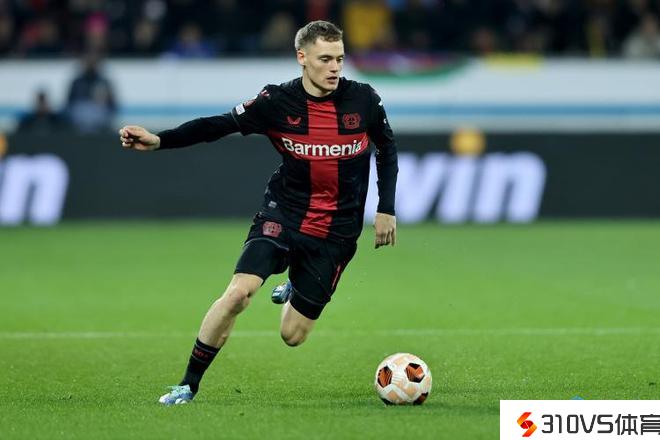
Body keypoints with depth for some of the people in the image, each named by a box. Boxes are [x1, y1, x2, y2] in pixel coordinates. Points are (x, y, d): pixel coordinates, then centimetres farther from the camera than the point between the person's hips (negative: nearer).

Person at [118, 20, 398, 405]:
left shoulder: (364, 100, -7)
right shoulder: (278, 102, -10)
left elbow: (387, 147, 9)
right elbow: (220, 125, -8)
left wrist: (387, 209, 3)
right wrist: (158, 140, -20)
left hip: (336, 232, 1)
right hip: (283, 213, -1)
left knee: (292, 336, 3)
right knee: (240, 291, -24)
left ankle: (295, 291, 41)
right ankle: (189, 384, -10)